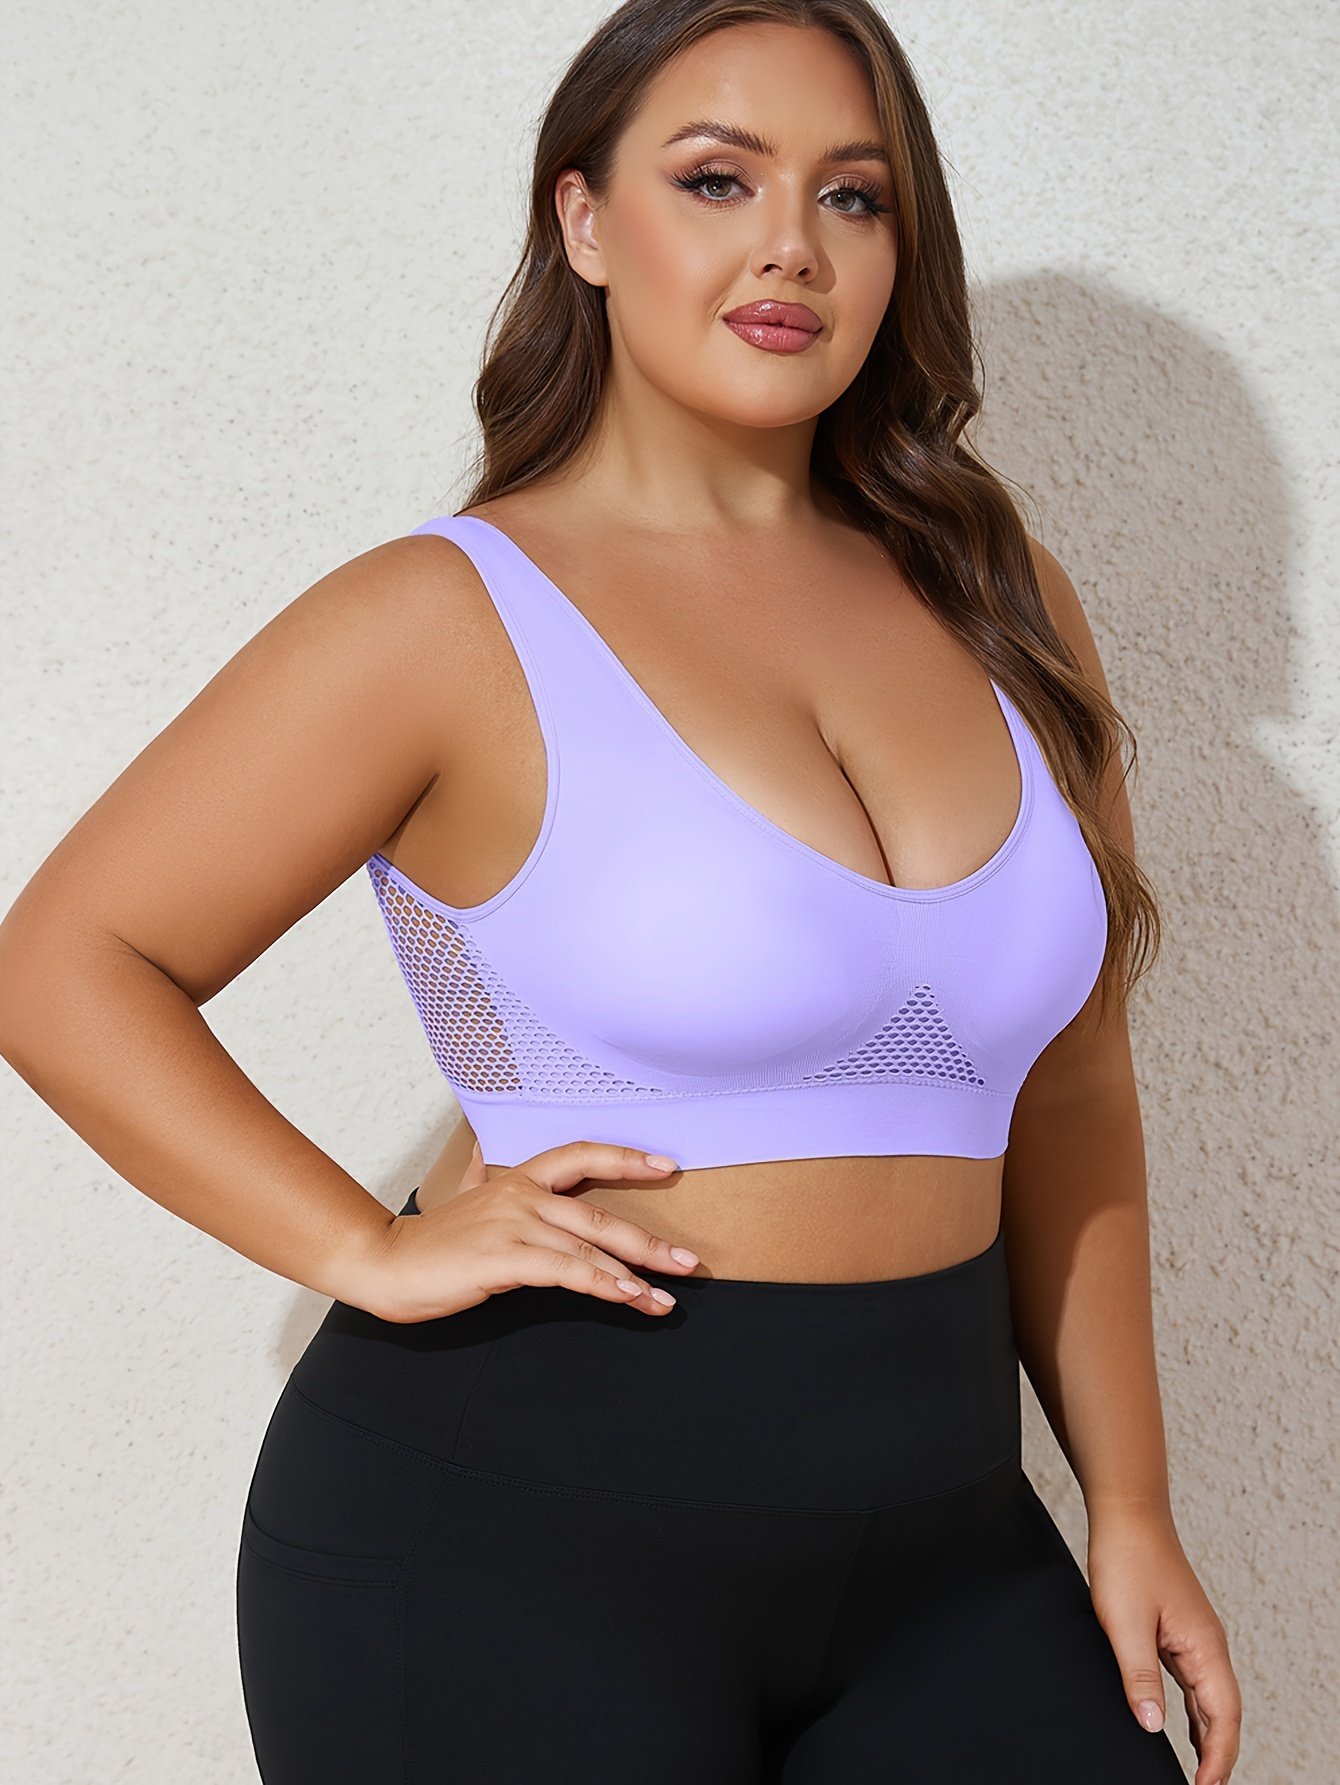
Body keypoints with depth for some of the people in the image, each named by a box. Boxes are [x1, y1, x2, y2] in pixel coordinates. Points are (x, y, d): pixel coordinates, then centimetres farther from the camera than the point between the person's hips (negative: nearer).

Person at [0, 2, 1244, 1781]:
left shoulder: (1000, 611, 7)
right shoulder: (451, 621, -7)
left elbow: (1064, 1097, 12)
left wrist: (1128, 1503, 11)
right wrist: (373, 1253, -15)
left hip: (936, 1542, 5)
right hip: (515, 1520, -4)